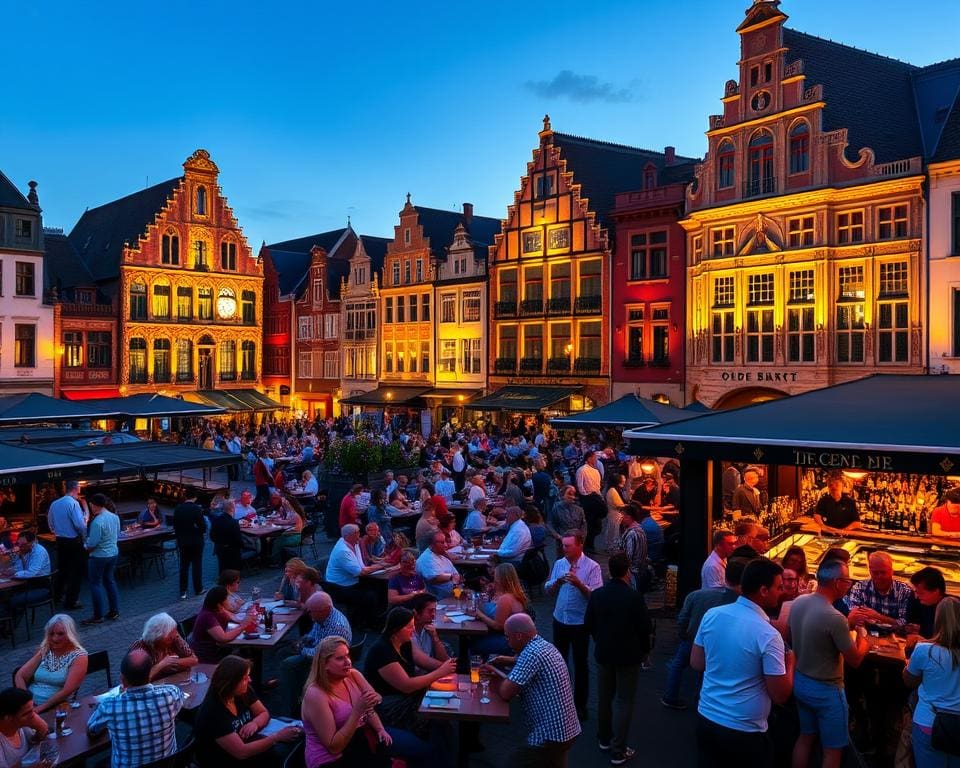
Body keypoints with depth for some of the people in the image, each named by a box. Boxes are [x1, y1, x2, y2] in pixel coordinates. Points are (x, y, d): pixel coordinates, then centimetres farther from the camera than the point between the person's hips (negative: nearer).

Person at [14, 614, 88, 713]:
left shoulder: (78, 657, -5)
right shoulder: (45, 651, 11)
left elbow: (67, 691, -13)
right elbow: (20, 676, 5)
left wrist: (40, 708, -20)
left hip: (55, 708, -6)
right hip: (30, 703, 6)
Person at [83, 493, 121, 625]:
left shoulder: (97, 521, -23)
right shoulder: (115, 517, 2)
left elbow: (92, 543, -20)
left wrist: (87, 549, -1)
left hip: (99, 556, -8)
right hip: (114, 553, 8)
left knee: (96, 584, 4)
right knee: (110, 581, 18)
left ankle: (98, 616, 8)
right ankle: (114, 611, 22)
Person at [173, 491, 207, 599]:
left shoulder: (177, 508, -5)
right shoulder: (197, 509, -18)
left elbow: (175, 525, 3)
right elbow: (203, 527, -17)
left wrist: (179, 536, 16)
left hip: (182, 541, 4)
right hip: (196, 542, -4)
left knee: (184, 566, 11)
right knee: (197, 566, 9)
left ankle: (183, 592, 13)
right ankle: (198, 589, 20)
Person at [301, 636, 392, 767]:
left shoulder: (353, 675, 0)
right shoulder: (316, 695, -20)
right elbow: (333, 747, -20)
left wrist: (381, 730, -10)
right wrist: (358, 710, -27)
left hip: (359, 741, 7)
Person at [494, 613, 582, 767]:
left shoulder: (531, 653, -22)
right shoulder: (544, 645, 7)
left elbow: (506, 693, -22)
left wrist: (505, 679, -3)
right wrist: (506, 659, 19)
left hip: (551, 735, -10)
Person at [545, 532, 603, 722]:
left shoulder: (592, 567, -14)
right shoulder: (559, 564, 1)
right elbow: (549, 591, 3)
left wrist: (578, 583, -31)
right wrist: (557, 582, -17)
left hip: (580, 622, -5)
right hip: (560, 619, 5)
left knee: (580, 664, 9)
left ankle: (580, 704, 24)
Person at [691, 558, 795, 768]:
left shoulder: (711, 615, -5)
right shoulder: (768, 635, -20)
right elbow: (780, 695, -13)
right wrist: (790, 663, 3)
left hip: (706, 719, 5)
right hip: (743, 731, -5)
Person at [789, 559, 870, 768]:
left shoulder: (798, 603, -7)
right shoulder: (835, 617, -29)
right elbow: (855, 660, -17)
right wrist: (863, 637, 1)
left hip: (800, 682, 7)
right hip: (826, 690, -7)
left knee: (805, 737, 24)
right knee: (832, 751, 12)